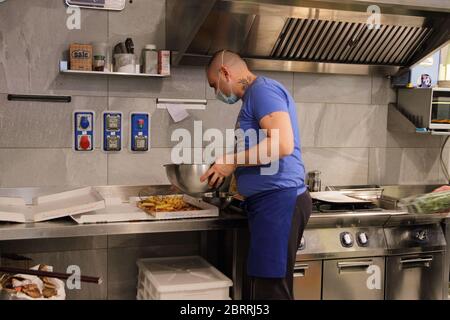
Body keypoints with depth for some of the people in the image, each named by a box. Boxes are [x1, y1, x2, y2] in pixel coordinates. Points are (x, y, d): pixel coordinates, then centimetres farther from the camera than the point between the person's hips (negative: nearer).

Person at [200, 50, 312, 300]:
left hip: (278, 200, -10)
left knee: (271, 290, -6)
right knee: (264, 286, 13)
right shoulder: (256, 95, 21)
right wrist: (229, 167, 20)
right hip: (270, 201, 10)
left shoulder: (262, 89, -10)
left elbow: (283, 144, -22)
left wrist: (232, 160, -15)